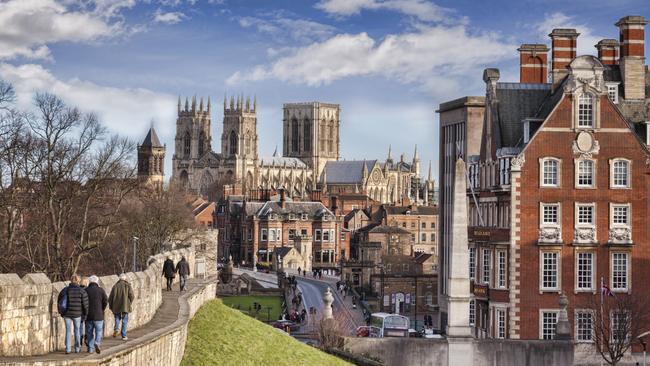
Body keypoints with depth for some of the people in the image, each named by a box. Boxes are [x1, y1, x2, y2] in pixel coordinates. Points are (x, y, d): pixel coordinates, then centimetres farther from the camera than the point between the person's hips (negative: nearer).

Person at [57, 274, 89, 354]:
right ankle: (77, 348, 18)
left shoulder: (65, 290, -1)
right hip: (77, 314, -1)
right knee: (77, 330, 15)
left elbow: (59, 302, 6)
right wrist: (85, 313, 5)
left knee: (68, 331, 11)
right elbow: (85, 303, -9)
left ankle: (67, 349, 7)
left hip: (67, 314, 1)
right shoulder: (81, 291, -9)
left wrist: (61, 312, 17)